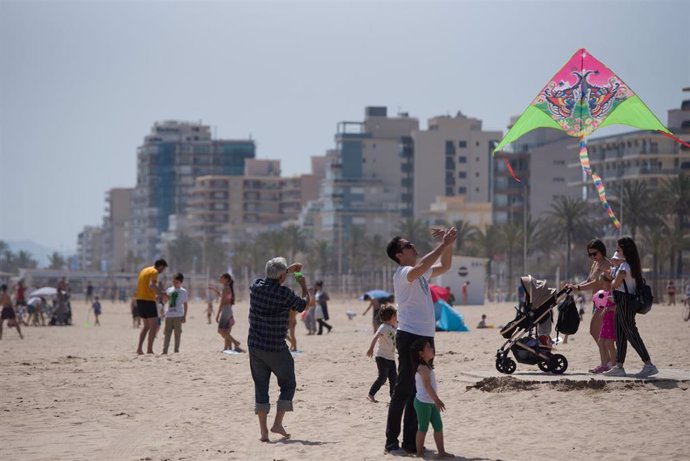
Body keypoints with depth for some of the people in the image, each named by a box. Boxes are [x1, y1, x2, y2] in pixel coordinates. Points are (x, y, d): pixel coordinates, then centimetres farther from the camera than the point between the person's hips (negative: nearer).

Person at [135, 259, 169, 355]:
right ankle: (149, 350, -11)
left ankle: (139, 348, 10)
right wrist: (162, 294, -19)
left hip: (140, 300, 9)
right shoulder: (154, 272, -9)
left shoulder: (145, 270, 19)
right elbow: (151, 285, -26)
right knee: (154, 326, -4)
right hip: (148, 300, -9)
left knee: (146, 325, 17)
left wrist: (155, 295, 21)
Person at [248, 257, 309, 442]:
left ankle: (263, 431, 6)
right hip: (276, 349, -4)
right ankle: (277, 423, 4)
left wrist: (288, 270, 30)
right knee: (288, 385, 13)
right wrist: (304, 287, 19)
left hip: (255, 345, 4)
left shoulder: (256, 287, -2)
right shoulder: (284, 294, -16)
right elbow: (303, 305, 2)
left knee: (261, 387, 9)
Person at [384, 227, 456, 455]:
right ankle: (392, 442, -3)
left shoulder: (421, 274, 16)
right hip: (410, 336, -9)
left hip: (425, 338, 9)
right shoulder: (403, 273, -12)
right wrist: (444, 244, -27)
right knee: (403, 391, -7)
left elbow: (444, 266, 26)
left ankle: (411, 442, 17)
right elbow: (422, 265, -32)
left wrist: (448, 244, 9)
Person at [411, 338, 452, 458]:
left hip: (431, 402, 9)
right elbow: (427, 386, -22)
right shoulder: (423, 368, -18)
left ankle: (441, 451, 10)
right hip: (423, 402, -9)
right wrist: (437, 400, -21)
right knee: (423, 428, -1)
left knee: (438, 426, 8)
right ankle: (420, 452, 8)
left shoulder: (427, 367, 12)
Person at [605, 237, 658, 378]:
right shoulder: (634, 265, 14)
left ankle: (649, 365, -12)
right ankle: (619, 367, 13)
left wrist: (611, 282, 7)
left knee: (631, 333, -9)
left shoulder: (624, 266, -15)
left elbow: (616, 284, -16)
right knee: (620, 335, 11)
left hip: (624, 301, -10)